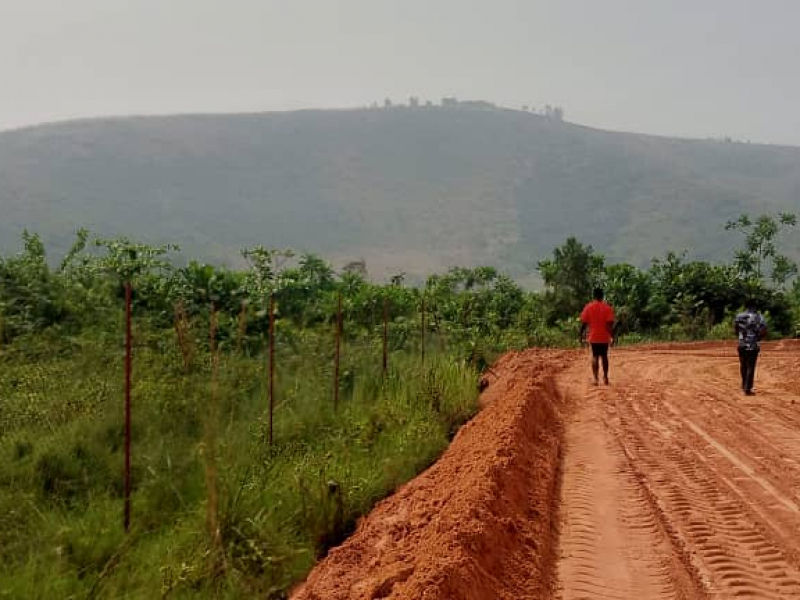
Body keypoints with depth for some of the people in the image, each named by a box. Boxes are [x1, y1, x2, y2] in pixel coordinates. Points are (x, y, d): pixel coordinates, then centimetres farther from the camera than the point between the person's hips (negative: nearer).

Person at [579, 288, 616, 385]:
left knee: (595, 356, 3)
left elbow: (583, 323, -3)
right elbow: (610, 324, -11)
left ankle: (595, 378, -9)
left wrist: (582, 336, 4)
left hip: (593, 337, 0)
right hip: (604, 337, 0)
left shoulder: (588, 307, -3)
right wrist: (612, 337, -8)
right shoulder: (607, 307, -5)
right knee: (604, 356, 15)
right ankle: (605, 377, 22)